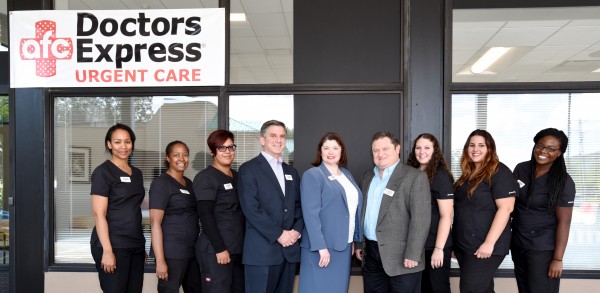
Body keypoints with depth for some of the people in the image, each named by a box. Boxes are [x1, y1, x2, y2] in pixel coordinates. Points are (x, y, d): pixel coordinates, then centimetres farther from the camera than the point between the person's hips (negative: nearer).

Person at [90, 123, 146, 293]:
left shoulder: (137, 173, 13)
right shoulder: (102, 172, -6)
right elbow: (99, 214, -12)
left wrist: (142, 246, 14)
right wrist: (107, 250, -19)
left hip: (135, 246, 6)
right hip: (113, 245, -6)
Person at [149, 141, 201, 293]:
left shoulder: (189, 183, 13)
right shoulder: (161, 183, -8)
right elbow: (155, 223, -14)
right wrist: (160, 260, -20)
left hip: (192, 250, 7)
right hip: (172, 252, -7)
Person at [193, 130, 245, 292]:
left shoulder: (237, 176, 14)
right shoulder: (205, 177, -7)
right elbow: (205, 216, -15)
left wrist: (245, 244, 9)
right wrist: (220, 248, -19)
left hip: (238, 248, 7)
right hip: (216, 250, -7)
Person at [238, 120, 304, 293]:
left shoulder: (291, 172, 18)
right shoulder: (249, 169, -3)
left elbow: (299, 205, 15)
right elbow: (251, 209, -12)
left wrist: (297, 230, -3)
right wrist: (278, 234, -14)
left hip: (289, 249, 6)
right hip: (262, 250, -6)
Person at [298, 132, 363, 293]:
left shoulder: (347, 175, 13)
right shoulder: (312, 175, -9)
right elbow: (310, 214, -16)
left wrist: (353, 240, 13)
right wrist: (321, 246, -21)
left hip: (344, 245, 7)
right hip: (321, 246, -7)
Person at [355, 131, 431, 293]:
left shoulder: (415, 177, -8)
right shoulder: (367, 176, 13)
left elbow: (420, 219, -14)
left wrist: (412, 255, -19)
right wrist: (359, 244, 15)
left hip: (401, 257, -6)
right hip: (371, 254, 6)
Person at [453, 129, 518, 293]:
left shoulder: (499, 172, -10)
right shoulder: (468, 174, 13)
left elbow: (505, 208, -18)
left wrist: (489, 243, -23)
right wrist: (455, 242, 16)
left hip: (484, 247, -7)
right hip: (463, 244, 7)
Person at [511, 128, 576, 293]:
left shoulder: (564, 182, -13)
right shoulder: (521, 169, 1)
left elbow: (564, 221, -14)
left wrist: (558, 259, -17)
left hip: (543, 249, -5)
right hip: (518, 244, 5)